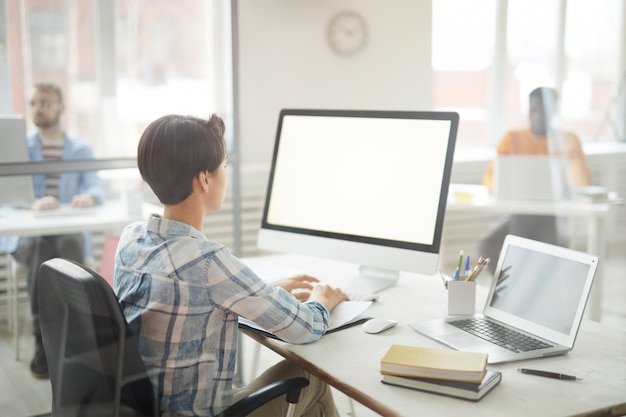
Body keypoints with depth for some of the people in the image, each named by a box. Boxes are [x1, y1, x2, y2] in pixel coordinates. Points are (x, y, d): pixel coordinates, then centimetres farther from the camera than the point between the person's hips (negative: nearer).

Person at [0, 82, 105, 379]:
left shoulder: (81, 150, 11)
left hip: (68, 232, 1)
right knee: (40, 248, -35)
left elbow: (97, 188, -3)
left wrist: (89, 197, -29)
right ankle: (44, 341, -29)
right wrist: (33, 202, -31)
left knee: (71, 244, -35)